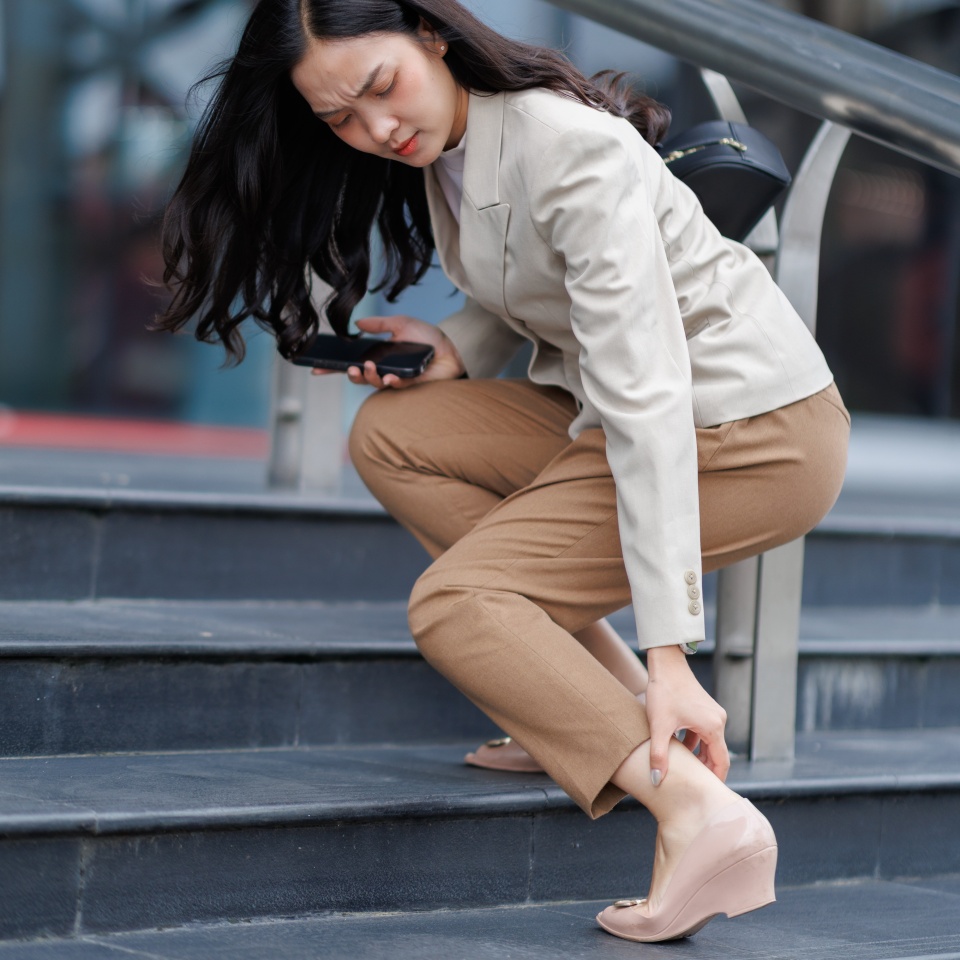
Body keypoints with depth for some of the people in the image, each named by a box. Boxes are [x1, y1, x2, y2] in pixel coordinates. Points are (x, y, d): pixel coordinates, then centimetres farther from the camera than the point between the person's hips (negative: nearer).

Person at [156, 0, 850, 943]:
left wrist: (668, 651, -35)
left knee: (450, 608, -16)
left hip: (757, 435, -9)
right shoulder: (437, 147, 2)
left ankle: (700, 814, -27)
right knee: (391, 435, 1)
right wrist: (456, 347, -6)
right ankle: (610, 710, -2)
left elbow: (646, 397, -31)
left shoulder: (574, 151, -25)